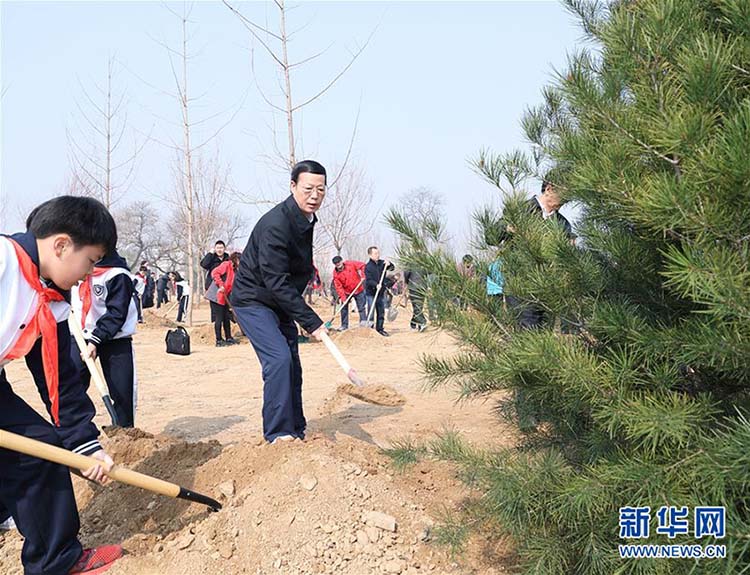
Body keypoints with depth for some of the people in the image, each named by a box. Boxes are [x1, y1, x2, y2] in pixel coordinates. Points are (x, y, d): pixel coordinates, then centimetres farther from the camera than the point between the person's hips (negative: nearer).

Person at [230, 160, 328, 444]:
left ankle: (296, 432, 19)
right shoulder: (275, 224, -26)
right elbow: (276, 282, -29)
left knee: (292, 366, 8)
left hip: (280, 302, 9)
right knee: (279, 359, -20)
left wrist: (304, 315, 15)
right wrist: (311, 321, -28)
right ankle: (278, 434, -10)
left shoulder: (307, 220, 3)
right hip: (253, 300, -9)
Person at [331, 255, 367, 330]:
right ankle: (344, 325, 14)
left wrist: (362, 276, -15)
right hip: (346, 292, 1)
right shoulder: (336, 274, -14)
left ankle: (363, 322, 11)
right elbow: (338, 286, -15)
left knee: (361, 307, 2)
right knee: (344, 308, 4)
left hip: (358, 290, -1)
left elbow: (362, 265, -6)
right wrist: (343, 298, -22)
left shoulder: (351, 263, -16)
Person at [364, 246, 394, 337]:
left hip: (381, 292, 6)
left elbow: (392, 268, 12)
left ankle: (380, 328, 23)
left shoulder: (382, 263, 5)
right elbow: (368, 280, -18)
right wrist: (376, 285, -35)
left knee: (381, 312, 12)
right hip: (371, 293, -6)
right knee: (370, 312, -5)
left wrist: (389, 264, -10)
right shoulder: (368, 266, -12)